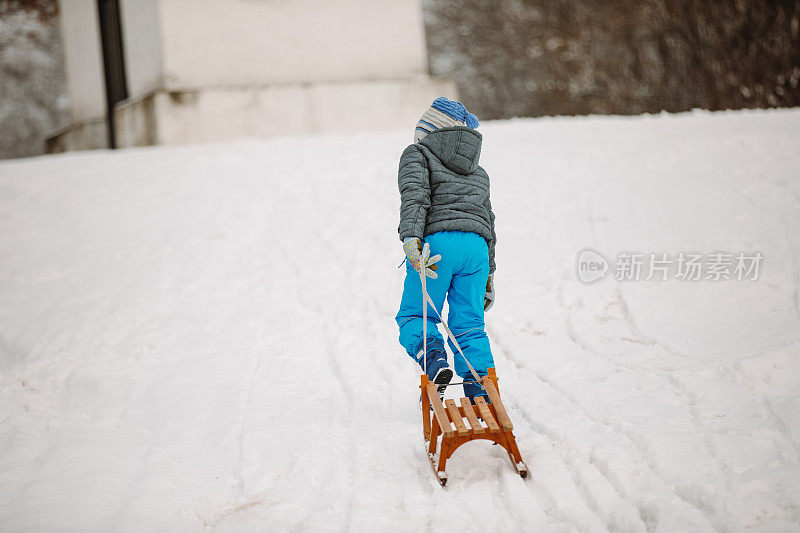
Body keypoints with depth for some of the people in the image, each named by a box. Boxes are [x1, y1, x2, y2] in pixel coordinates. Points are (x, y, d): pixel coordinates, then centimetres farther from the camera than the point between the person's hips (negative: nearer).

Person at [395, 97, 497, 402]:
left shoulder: (416, 154, 13)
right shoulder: (479, 172, 29)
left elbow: (415, 196, -7)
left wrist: (410, 239, -21)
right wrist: (489, 276, 33)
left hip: (436, 241, -4)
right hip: (477, 247, 5)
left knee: (414, 316, 6)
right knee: (469, 324, 7)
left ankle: (433, 357, -23)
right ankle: (480, 391, -7)